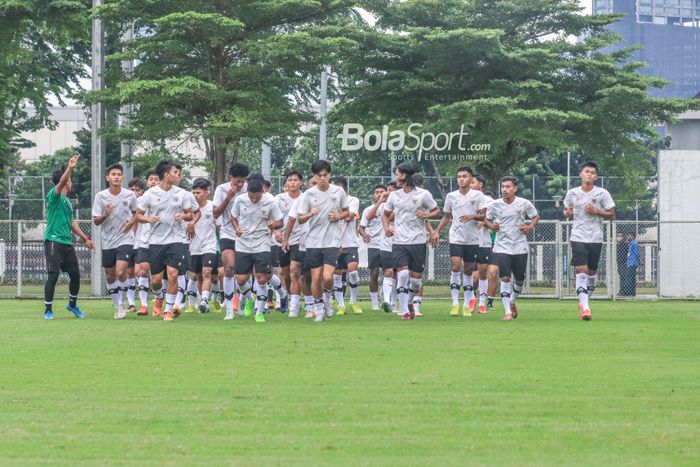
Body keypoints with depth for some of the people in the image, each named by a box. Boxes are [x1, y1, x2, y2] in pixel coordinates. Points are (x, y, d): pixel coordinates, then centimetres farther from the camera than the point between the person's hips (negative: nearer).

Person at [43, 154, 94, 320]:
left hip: (67, 243, 8)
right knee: (53, 275, -13)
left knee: (75, 275, 10)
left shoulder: (67, 202, 20)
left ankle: (73, 305, 31)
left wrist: (85, 238, 28)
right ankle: (48, 310, -6)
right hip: (54, 242, -8)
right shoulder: (54, 196, -6)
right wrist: (70, 169, -41)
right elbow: (61, 182, -27)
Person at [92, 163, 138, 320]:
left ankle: (122, 304, -3)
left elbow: (137, 212, 16)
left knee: (121, 272, -19)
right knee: (110, 276, 8)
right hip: (107, 242, 2)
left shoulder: (130, 195, -2)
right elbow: (96, 221, -1)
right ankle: (117, 306, 24)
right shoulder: (100, 196, -3)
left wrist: (132, 222, -5)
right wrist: (105, 215, -22)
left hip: (125, 240, -2)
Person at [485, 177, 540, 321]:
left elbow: (536, 217, 11)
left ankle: (512, 301, 39)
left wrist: (530, 226, -9)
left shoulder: (524, 204, -3)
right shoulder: (494, 205, -2)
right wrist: (491, 226, -11)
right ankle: (508, 312, -8)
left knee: (520, 280, 9)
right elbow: (487, 220, 11)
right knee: (505, 278, -13)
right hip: (502, 248, -1)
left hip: (520, 248, 1)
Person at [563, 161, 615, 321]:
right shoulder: (572, 193, 4)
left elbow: (612, 216, 2)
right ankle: (585, 307, -19)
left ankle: (584, 302, 30)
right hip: (578, 238, -1)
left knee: (591, 272, 8)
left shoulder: (602, 193, 0)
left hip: (595, 239, 1)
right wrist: (567, 212, -5)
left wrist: (596, 212, -14)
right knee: (581, 271, -14)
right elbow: (566, 211, 19)